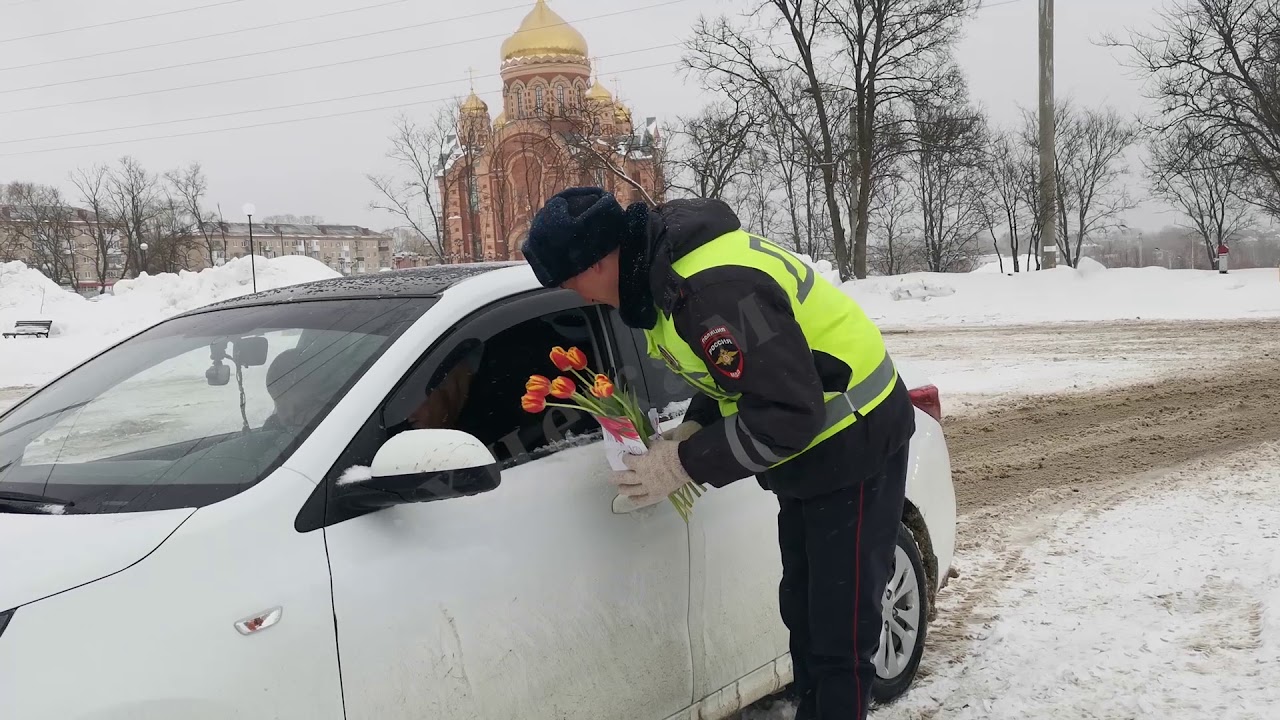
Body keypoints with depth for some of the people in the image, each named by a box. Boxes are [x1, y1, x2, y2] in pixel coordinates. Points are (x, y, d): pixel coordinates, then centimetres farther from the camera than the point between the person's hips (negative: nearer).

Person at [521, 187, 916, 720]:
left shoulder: (714, 289, -31)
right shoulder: (668, 266, 1)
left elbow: (787, 415, -30)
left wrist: (686, 465, -22)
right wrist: (693, 429, -2)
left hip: (855, 443, -10)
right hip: (814, 445, 10)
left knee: (840, 633, -4)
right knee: (801, 610, 21)